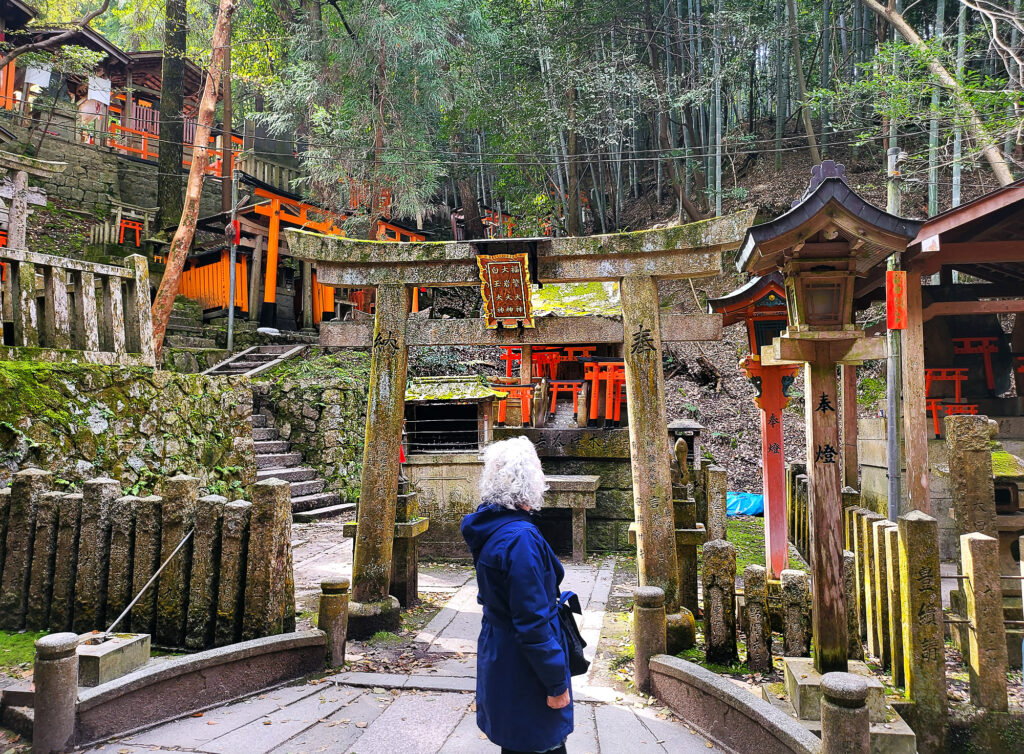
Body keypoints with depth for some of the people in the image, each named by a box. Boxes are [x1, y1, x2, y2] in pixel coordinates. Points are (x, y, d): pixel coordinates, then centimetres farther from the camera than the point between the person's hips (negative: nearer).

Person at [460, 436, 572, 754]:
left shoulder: (491, 527, 3)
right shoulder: (520, 538, -27)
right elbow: (533, 624, -25)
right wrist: (557, 684, -17)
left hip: (498, 653, 9)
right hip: (523, 667, -9)